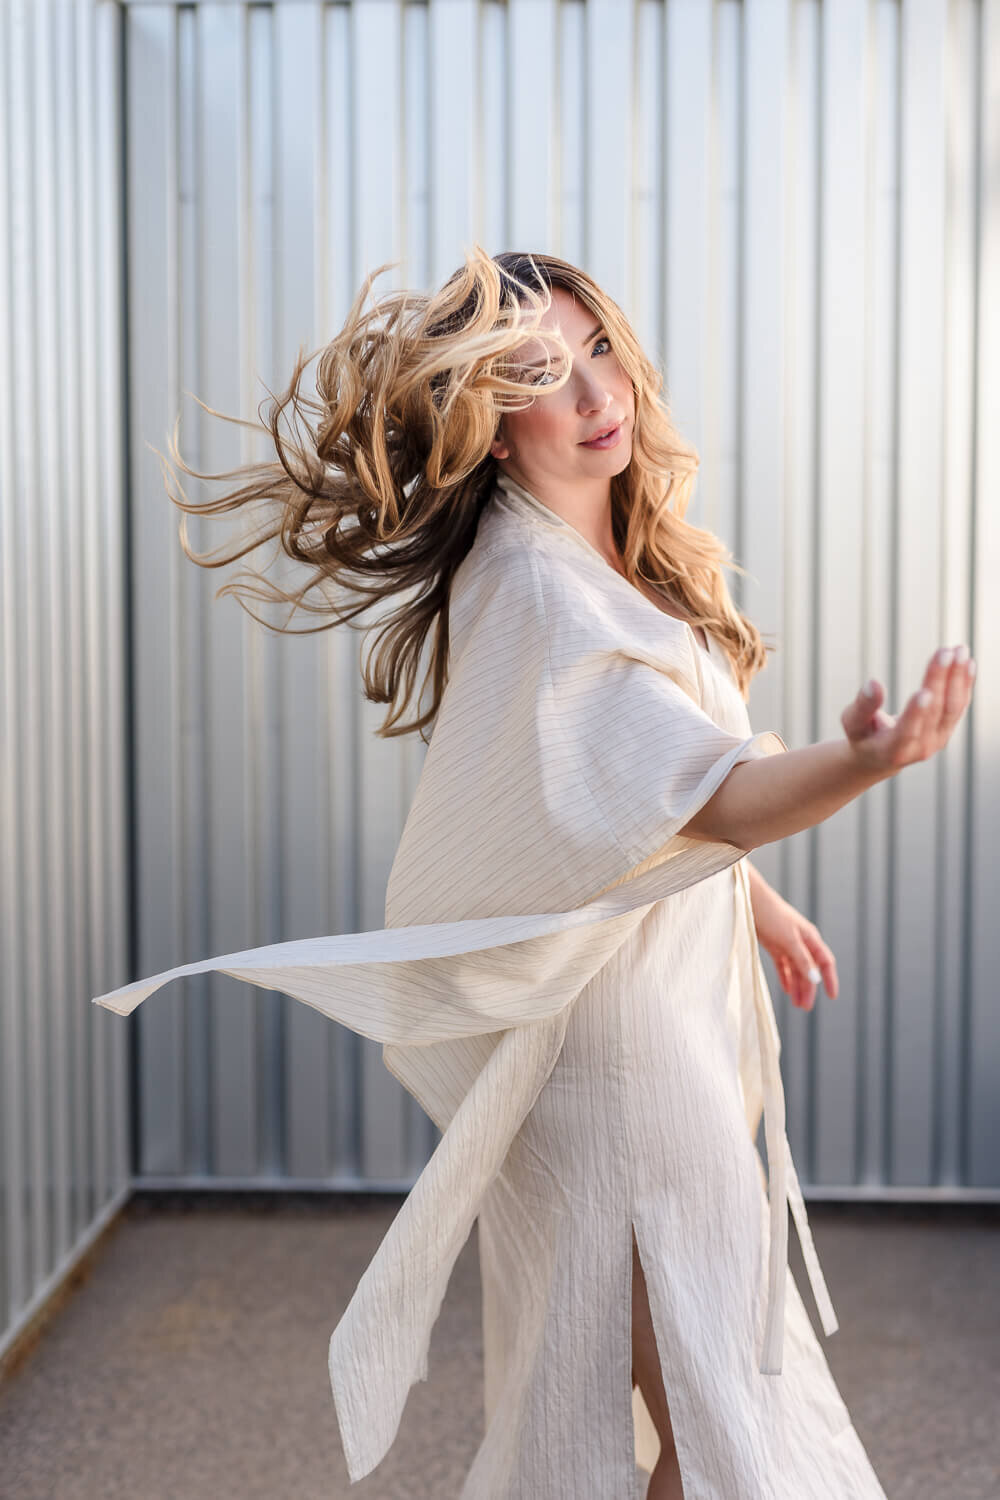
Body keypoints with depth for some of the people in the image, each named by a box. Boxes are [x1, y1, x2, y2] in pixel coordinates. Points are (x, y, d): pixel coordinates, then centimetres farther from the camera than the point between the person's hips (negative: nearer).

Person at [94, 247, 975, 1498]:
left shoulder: (619, 552, 6)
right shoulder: (535, 592, -25)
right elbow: (712, 793, -35)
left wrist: (754, 896, 23)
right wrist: (863, 762, -53)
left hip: (673, 986, 9)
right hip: (608, 1029, -9)